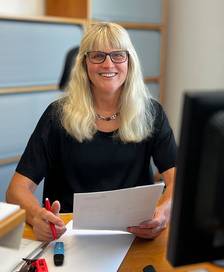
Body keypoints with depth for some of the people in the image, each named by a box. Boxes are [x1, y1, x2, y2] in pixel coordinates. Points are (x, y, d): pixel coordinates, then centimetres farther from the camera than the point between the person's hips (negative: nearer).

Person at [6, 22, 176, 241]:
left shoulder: (150, 113, 3)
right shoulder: (59, 115, -2)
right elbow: (19, 188, -5)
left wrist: (163, 212, -28)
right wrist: (37, 216, -28)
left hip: (135, 231, 1)